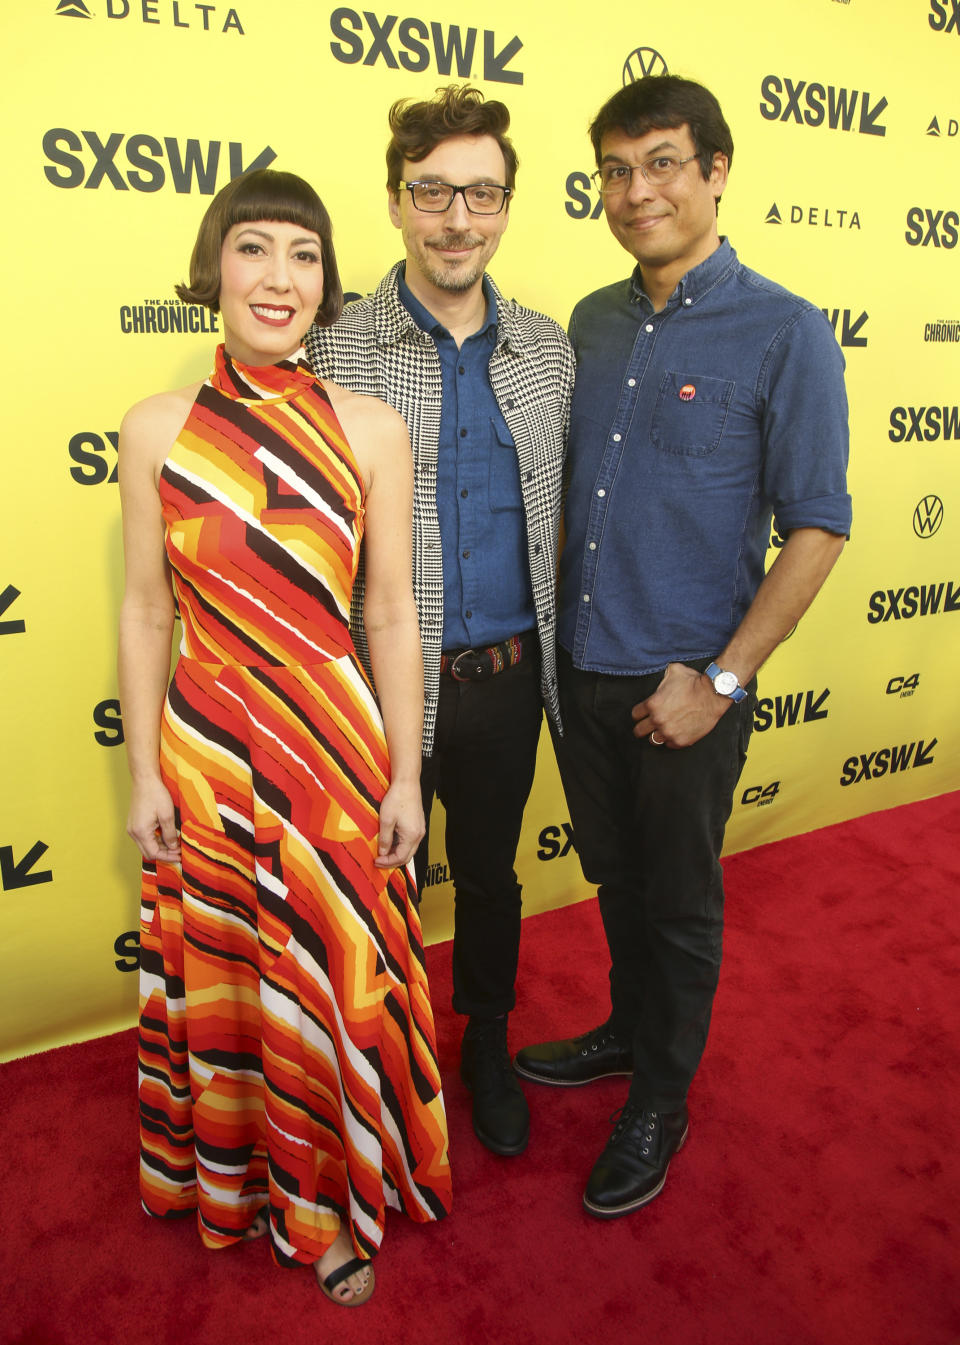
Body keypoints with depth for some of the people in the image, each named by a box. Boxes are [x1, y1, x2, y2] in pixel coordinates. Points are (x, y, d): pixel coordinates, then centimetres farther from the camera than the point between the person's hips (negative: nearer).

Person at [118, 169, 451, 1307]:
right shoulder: (155, 430, -3)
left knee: (335, 988, 13)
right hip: (205, 749, 1)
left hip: (336, 743, 0)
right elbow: (144, 612, 1)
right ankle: (229, 1183, 46)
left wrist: (403, 778, -1)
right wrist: (144, 774, 1)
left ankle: (329, 1205, 40)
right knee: (217, 984, 17)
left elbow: (390, 616, -2)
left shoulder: (373, 430, -4)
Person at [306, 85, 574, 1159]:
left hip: (506, 677, 3)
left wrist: (555, 655, 7)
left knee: (489, 873, 20)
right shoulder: (334, 354, -8)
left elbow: (562, 508, 10)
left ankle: (487, 1050, 45)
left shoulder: (550, 350, 3)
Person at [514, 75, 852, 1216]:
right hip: (581, 665, 5)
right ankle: (629, 1030, 45)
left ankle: (661, 1100, 33)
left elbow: (817, 526, -12)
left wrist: (721, 680, -15)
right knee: (616, 876, 21)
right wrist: (553, 625, 9)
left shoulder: (785, 334, -11)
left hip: (684, 683, -5)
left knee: (677, 901, 12)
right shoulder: (593, 323, 6)